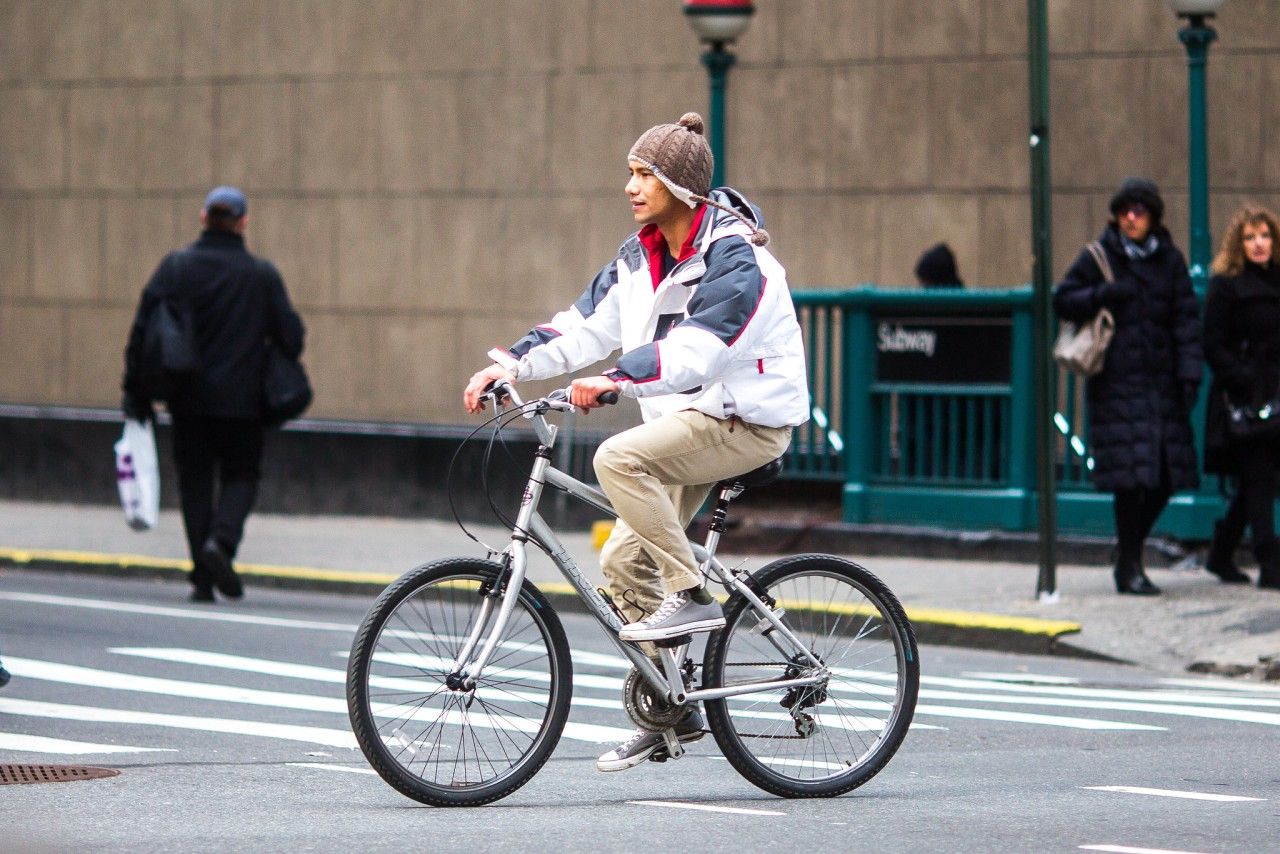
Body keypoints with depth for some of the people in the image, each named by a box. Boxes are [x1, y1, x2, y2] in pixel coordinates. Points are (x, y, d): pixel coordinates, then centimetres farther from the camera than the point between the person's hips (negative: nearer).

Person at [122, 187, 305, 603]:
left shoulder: (176, 267, -2)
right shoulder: (263, 275, -2)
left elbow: (143, 330, -6)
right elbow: (291, 335, -1)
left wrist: (136, 391, -1)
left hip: (189, 398, 1)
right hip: (242, 399, -1)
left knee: (195, 480, 9)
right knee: (240, 476, 12)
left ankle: (203, 578, 4)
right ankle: (221, 540, -16)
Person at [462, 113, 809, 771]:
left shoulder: (733, 259, -19)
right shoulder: (641, 255, 7)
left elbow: (696, 350, -31)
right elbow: (584, 325, 7)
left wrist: (614, 379, -41)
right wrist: (509, 364, -5)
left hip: (747, 421, -9)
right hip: (688, 418, 9)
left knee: (619, 458, -30)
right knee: (624, 561, 4)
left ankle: (691, 594, -20)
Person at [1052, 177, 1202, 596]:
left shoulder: (1170, 260, 11)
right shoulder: (1099, 257, 3)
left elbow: (1186, 319, 8)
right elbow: (1063, 300, 3)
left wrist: (1189, 372, -2)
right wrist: (1104, 294, -14)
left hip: (1160, 381, 3)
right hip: (1116, 381, -3)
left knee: (1167, 473, 1)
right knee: (1130, 473, -10)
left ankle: (1129, 551, 22)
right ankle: (1129, 566, -1)